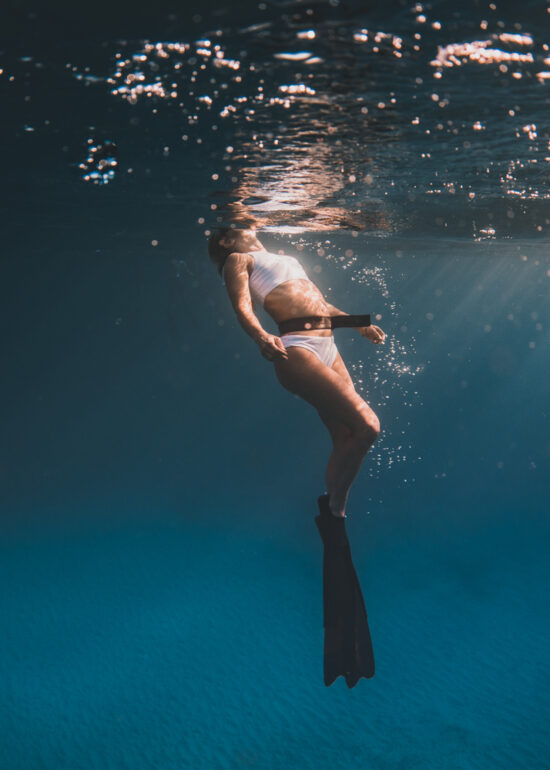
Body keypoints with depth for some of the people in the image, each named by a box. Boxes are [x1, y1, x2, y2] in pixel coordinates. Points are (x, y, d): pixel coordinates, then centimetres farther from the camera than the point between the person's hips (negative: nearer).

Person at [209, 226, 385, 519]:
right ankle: (333, 506, -5)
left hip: (328, 349, 8)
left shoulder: (282, 259, 30)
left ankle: (335, 516, 15)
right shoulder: (237, 260, 7)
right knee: (367, 426, -17)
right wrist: (261, 337, -30)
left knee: (347, 441, 4)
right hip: (296, 350, -8)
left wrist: (359, 324, 35)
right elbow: (242, 306, -10)